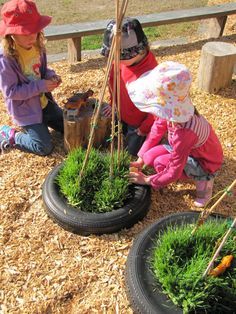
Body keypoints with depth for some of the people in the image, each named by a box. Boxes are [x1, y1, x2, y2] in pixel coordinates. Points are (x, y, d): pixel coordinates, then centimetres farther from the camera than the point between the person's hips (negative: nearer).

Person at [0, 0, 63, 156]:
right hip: (25, 109, -7)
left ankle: (40, 122, 29)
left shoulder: (37, 46, -5)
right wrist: (41, 85, -26)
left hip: (44, 102, 7)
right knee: (44, 147, -9)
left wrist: (51, 76, -11)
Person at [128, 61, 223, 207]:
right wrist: (140, 160, -1)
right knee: (149, 157, -8)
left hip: (206, 161, -7)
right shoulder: (170, 111, -21)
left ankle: (204, 179, -4)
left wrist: (148, 180, -17)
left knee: (161, 163, -25)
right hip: (190, 149, 7)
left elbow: (174, 172, -31)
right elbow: (156, 131, -2)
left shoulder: (184, 133, -41)